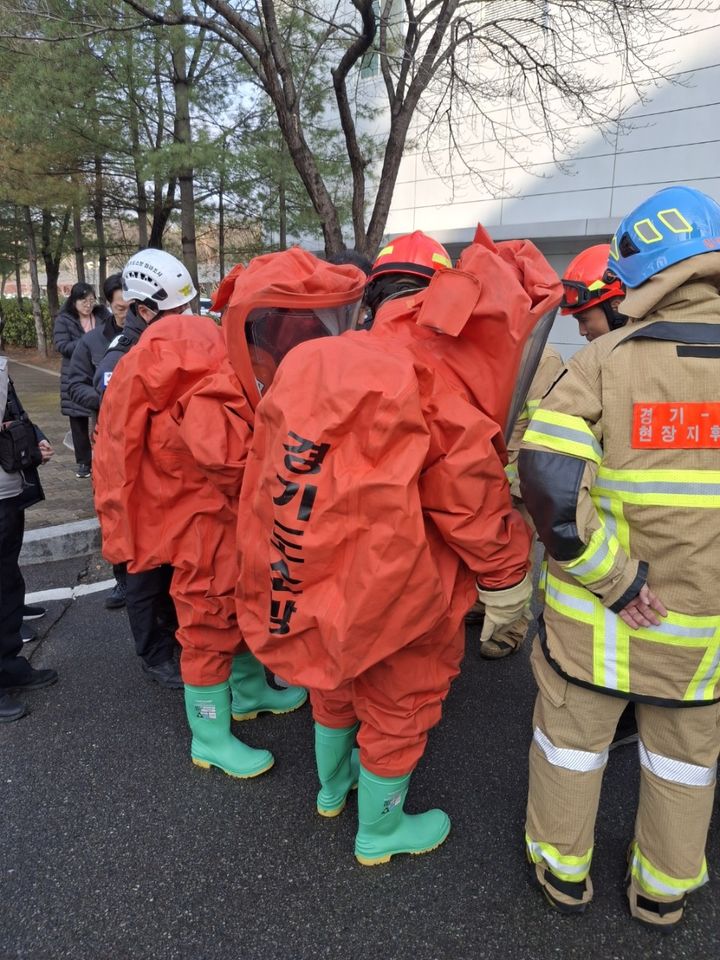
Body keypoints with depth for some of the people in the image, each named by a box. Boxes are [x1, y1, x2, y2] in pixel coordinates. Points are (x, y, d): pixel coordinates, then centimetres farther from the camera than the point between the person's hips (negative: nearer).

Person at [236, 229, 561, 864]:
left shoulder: (314, 361, -2)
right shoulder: (435, 372, -19)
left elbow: (271, 471, 3)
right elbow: (469, 493, -19)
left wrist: (292, 564, 15)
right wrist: (504, 575, -4)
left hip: (314, 572, 6)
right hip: (395, 585, -6)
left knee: (337, 680, 29)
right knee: (398, 703, 17)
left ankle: (333, 786, 54)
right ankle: (380, 831, 39)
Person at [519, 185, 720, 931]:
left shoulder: (608, 357, -15)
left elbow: (548, 480, -25)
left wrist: (614, 579, -16)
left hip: (597, 608, -2)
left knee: (572, 736, 20)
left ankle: (562, 869, 41)